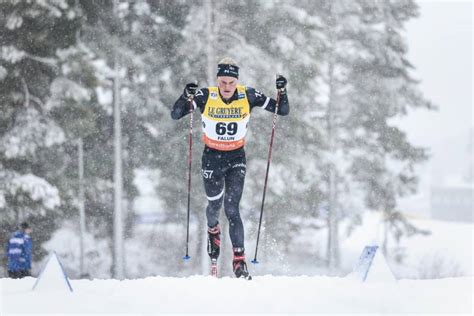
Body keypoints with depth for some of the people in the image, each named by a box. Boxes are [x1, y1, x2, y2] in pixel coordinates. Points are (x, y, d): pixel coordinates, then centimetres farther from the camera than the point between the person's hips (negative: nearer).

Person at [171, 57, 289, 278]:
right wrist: (187, 97, -36)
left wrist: (282, 92, -26)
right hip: (212, 158, 1)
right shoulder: (206, 97, -16)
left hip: (237, 158, -1)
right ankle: (213, 230, 50)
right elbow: (175, 115, -18)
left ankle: (239, 260, -10)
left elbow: (283, 111, -8)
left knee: (232, 209, -12)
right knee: (214, 205, 14)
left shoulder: (248, 96, -13)